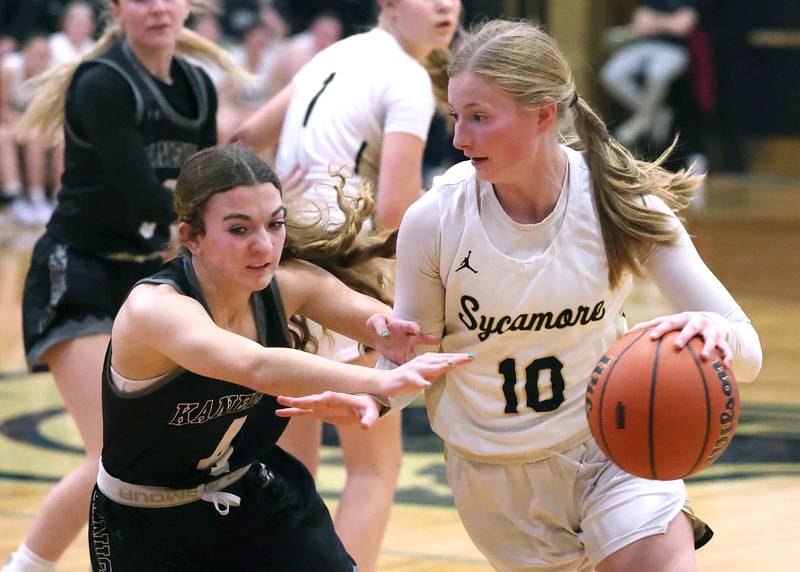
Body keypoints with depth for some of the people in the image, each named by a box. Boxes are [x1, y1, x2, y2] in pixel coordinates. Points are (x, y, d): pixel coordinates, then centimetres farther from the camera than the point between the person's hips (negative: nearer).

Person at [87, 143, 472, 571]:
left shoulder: (288, 283, -14)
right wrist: (379, 380, -60)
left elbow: (408, 331, -7)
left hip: (255, 497, 4)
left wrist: (391, 331, -31)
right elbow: (258, 367, -48)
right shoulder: (153, 308, -31)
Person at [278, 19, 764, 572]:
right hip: (496, 479, 1)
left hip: (611, 453, -1)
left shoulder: (622, 201, -15)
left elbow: (747, 352, -16)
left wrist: (715, 333, -39)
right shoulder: (435, 220, -15)